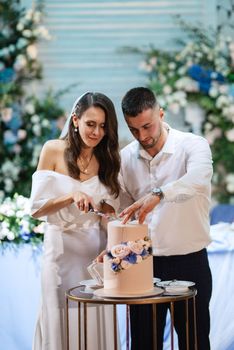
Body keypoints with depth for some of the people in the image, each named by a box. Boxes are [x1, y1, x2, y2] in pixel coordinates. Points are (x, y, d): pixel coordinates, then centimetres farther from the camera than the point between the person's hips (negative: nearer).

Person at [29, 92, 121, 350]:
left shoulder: (107, 159, 5)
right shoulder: (53, 151, -5)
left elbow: (113, 212, 9)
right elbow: (36, 208, -7)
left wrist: (102, 206, -13)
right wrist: (72, 196, -22)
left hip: (97, 251, 3)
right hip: (62, 249, -3)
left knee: (96, 325, 5)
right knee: (62, 324, 2)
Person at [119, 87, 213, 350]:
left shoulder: (192, 146, -9)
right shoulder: (126, 158, 4)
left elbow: (198, 180, -32)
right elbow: (124, 212, 10)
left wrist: (158, 195, -46)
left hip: (189, 262, -3)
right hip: (143, 263, 4)